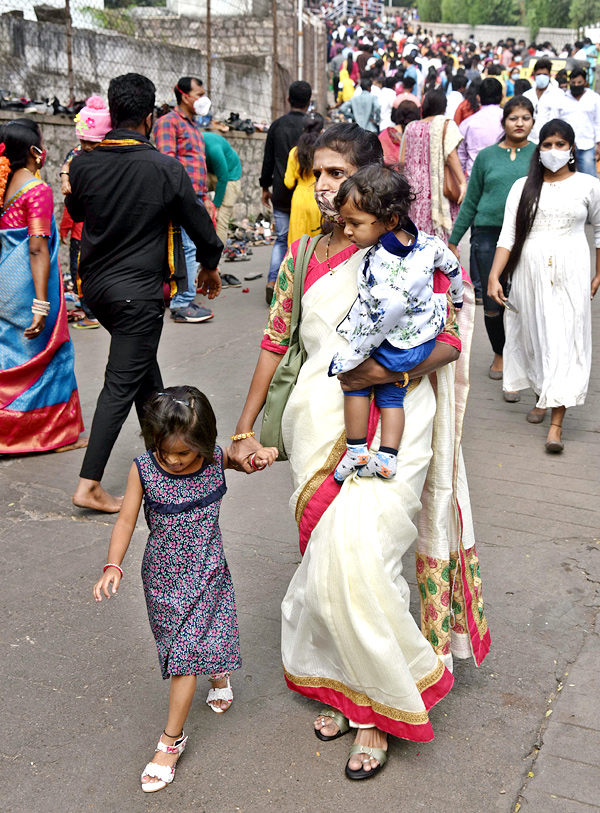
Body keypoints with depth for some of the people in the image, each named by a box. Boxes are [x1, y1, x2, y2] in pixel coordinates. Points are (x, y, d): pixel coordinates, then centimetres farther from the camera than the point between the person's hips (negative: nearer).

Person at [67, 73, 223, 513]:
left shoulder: (84, 164, -2)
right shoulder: (166, 168, -14)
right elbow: (200, 224, -3)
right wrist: (210, 265, 16)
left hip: (95, 283, 6)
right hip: (139, 291, -6)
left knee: (142, 362, 24)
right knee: (122, 385, -1)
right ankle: (89, 484, -1)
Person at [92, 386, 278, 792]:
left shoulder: (217, 459, -12)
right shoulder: (143, 469, -16)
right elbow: (126, 520, -11)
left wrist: (261, 455, -13)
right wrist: (113, 566, -23)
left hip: (205, 572, -1)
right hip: (162, 574, 1)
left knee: (185, 653, -3)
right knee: (180, 643, 19)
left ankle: (172, 739, 10)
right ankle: (218, 671, 53)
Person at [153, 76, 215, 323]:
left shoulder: (195, 127, 25)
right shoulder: (169, 122, -4)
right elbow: (167, 160, -14)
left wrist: (205, 196, 25)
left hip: (194, 197, 9)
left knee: (192, 248, 9)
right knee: (189, 248, -13)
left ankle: (184, 301, 15)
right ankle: (182, 305, -11)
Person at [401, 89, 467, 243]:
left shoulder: (411, 127, 8)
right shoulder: (445, 124, -3)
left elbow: (402, 161, 7)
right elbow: (451, 155, -15)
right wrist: (462, 183, -19)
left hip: (414, 189, 4)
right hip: (438, 188, -4)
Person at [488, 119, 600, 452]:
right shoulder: (523, 187, 5)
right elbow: (508, 235, -2)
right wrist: (494, 276, -12)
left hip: (570, 274, -1)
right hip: (529, 272, 2)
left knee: (564, 341, -6)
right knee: (533, 337, 9)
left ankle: (556, 422, -6)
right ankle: (541, 396, 34)